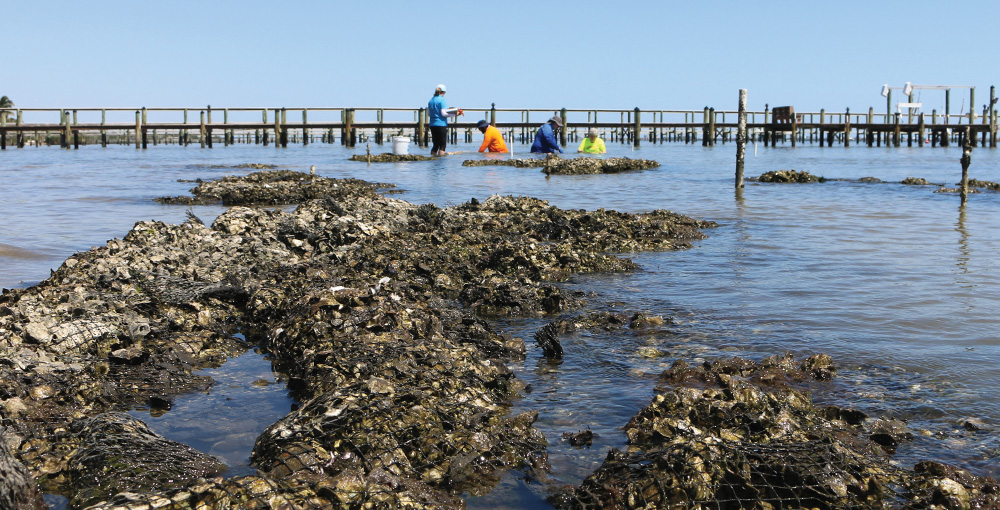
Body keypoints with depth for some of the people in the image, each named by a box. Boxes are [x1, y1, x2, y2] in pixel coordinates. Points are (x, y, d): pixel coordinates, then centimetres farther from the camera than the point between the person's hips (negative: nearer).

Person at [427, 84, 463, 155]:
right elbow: (443, 113, -16)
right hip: (441, 124, -6)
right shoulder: (442, 100, -9)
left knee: (435, 144, 13)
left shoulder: (431, 100, 11)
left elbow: (428, 114, 14)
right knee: (443, 144, -1)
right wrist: (454, 114, -14)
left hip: (432, 125, 7)